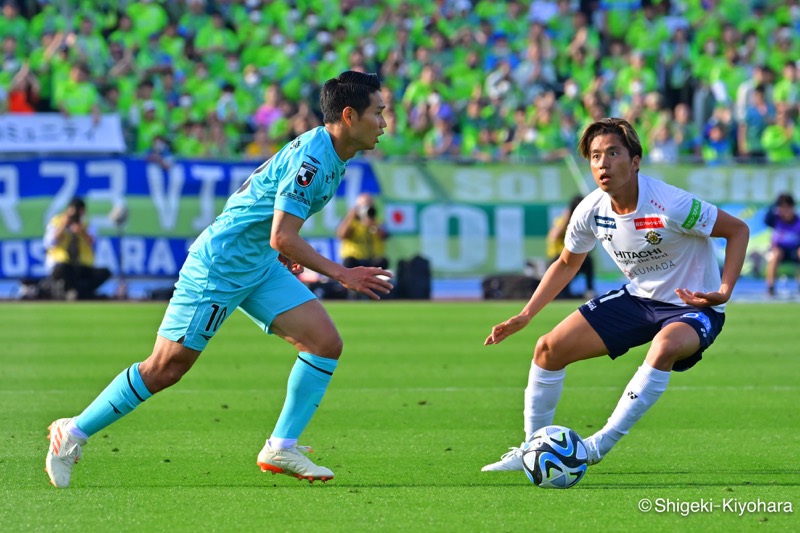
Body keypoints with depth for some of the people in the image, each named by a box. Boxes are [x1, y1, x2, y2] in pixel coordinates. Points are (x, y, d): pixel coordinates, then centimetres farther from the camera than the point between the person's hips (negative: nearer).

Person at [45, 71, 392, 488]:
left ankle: (280, 449, 0)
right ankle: (73, 433, 11)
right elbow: (282, 238, -29)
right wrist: (341, 274, -25)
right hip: (218, 266, -9)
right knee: (165, 368, -4)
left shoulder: (329, 154, 5)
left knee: (326, 342, -5)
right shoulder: (311, 158, -24)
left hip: (259, 266, 9)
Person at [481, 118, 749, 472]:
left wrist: (723, 293, -28)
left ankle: (602, 444, -31)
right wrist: (525, 316, 6)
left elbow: (738, 230, -16)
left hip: (692, 307, -6)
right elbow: (567, 264, 11)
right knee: (549, 348, 0)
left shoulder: (670, 206, -29)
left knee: (667, 346, -41)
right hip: (638, 298, 6)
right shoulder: (591, 211, -10)